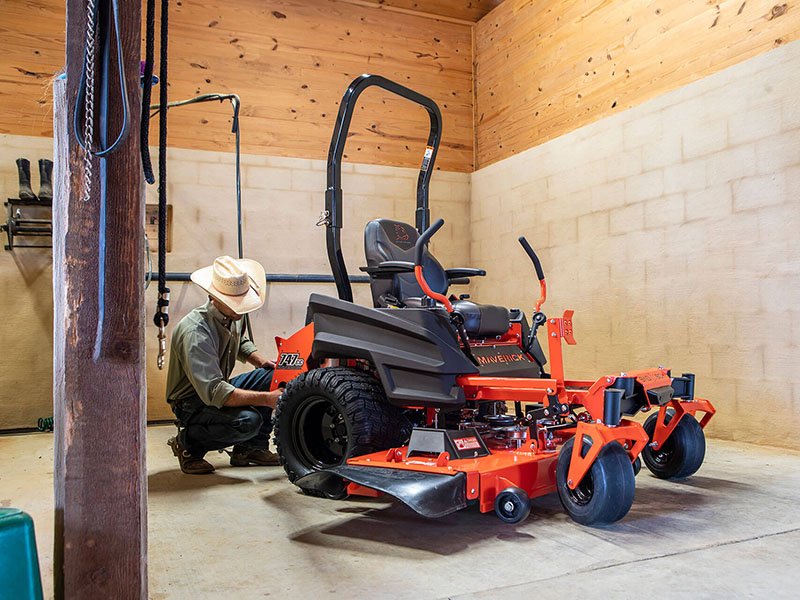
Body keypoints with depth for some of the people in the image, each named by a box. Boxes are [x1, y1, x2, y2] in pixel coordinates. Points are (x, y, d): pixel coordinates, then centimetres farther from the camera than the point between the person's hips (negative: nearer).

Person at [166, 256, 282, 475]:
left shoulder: (232, 316, -3)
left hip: (219, 389, 9)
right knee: (248, 420, -32)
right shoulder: (195, 333, -31)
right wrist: (267, 399, -40)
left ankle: (252, 448, 3)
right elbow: (214, 393, -37)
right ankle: (188, 443, -5)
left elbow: (241, 343, 21)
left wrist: (261, 361, -1)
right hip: (192, 403, -9)